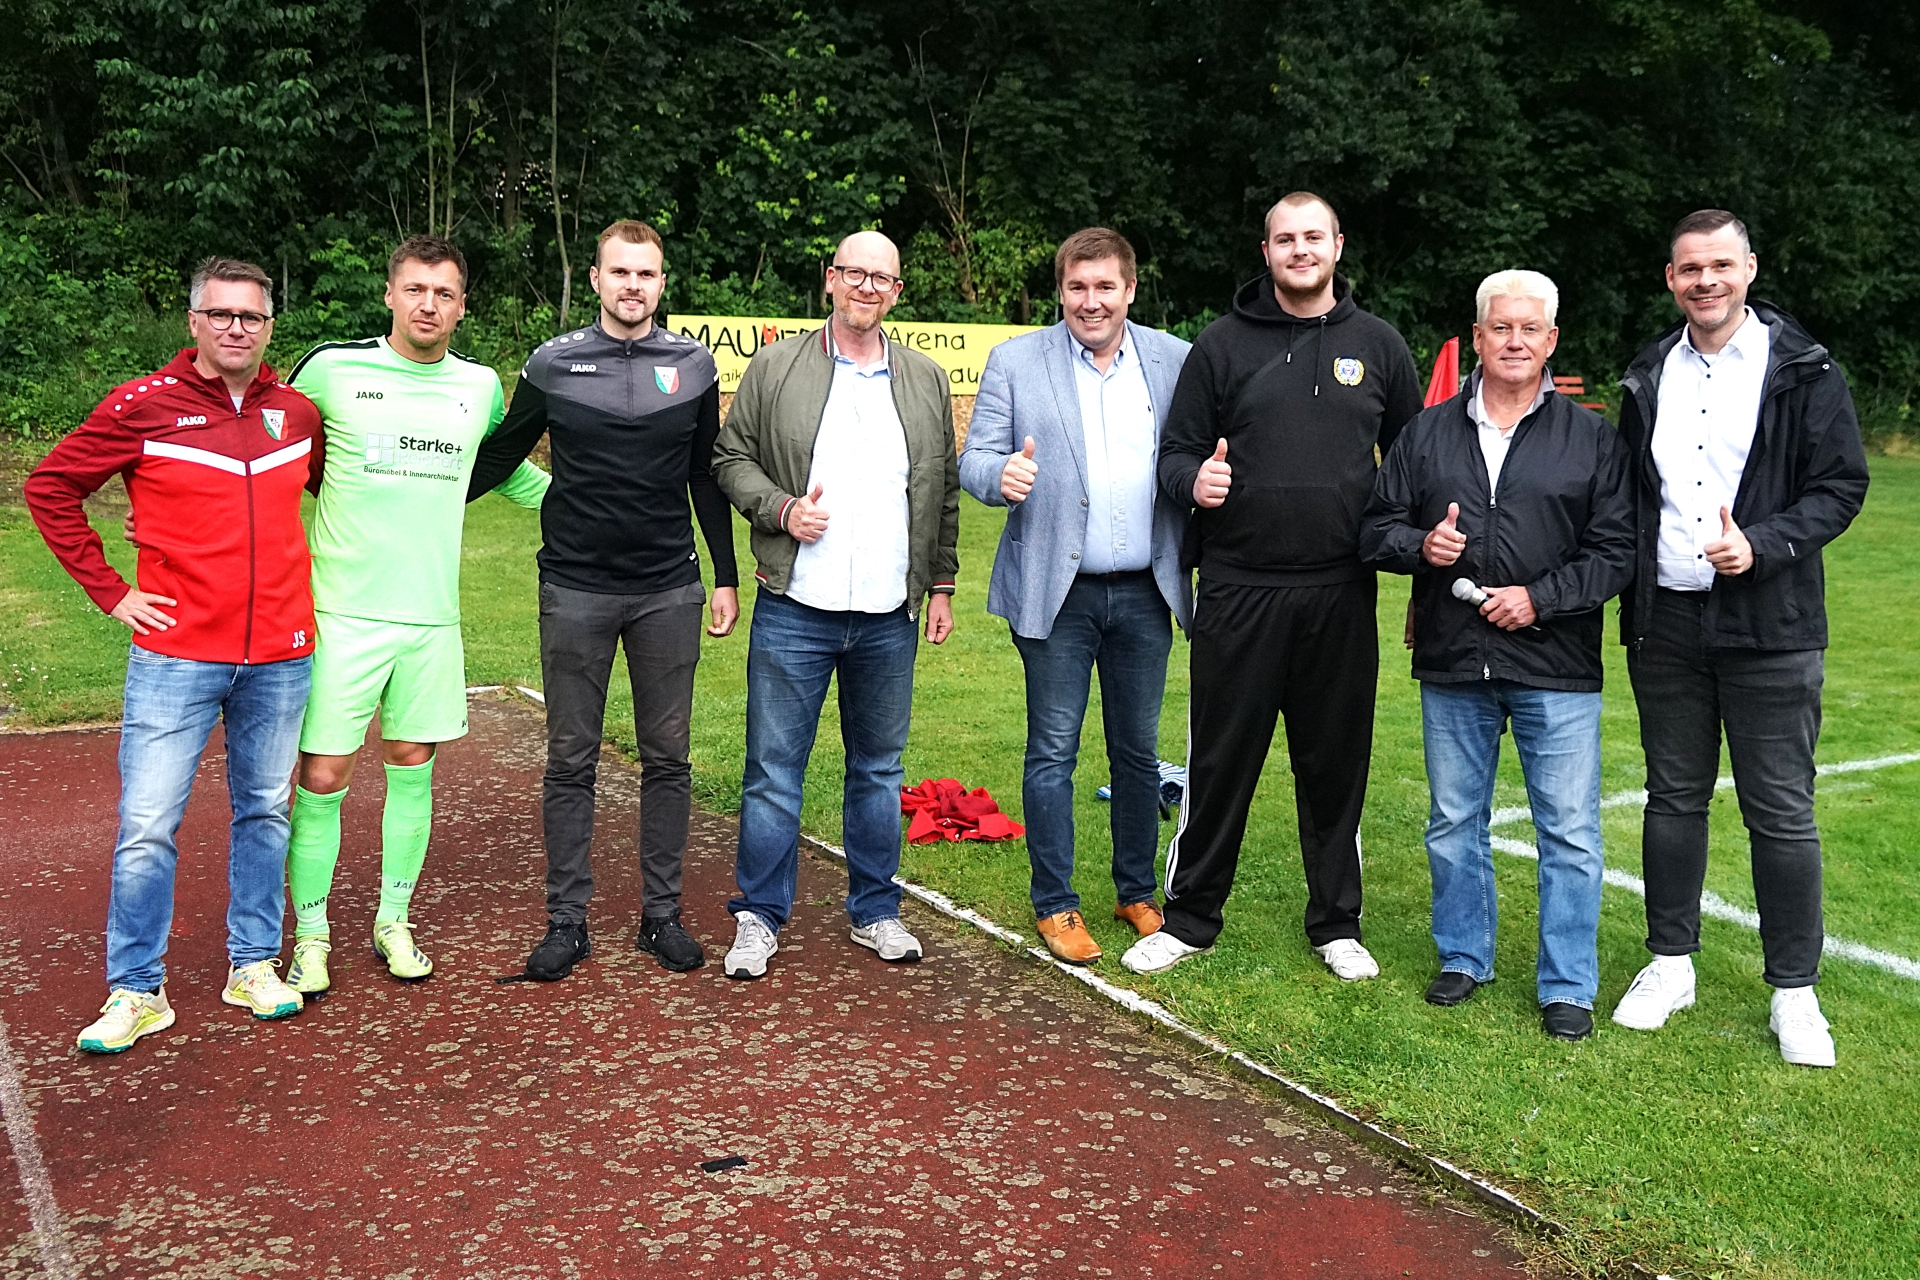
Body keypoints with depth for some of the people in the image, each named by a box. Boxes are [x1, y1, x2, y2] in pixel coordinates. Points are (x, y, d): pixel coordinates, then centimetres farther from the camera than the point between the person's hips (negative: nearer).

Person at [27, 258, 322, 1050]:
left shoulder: (297, 413, 5)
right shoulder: (143, 406, -5)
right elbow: (49, 488, 1)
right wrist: (110, 591, -3)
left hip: (281, 657, 3)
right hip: (177, 655, -3)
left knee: (264, 812, 13)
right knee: (147, 826, -2)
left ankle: (253, 965, 26)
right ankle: (136, 991, 12)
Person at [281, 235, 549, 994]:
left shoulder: (481, 385, 8)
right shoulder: (332, 369, -2)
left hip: (431, 616, 3)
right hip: (341, 611, -3)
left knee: (412, 768, 10)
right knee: (323, 776, -1)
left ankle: (392, 922, 26)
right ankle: (311, 936, 15)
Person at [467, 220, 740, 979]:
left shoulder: (693, 365, 5)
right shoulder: (552, 365, 1)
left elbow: (706, 479, 11)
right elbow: (499, 456, 12)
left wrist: (727, 576, 10)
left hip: (669, 593, 1)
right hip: (576, 593, -1)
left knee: (666, 757, 6)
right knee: (571, 760, 4)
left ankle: (662, 913, 17)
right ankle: (567, 921, 13)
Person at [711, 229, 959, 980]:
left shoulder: (927, 381, 10)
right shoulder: (775, 368, 3)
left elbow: (943, 494, 14)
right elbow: (731, 459, 6)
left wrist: (942, 585, 12)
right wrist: (781, 509, -11)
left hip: (889, 617, 3)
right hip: (794, 610, -2)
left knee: (879, 770, 12)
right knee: (774, 768, 2)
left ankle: (875, 911, 25)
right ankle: (759, 917, 15)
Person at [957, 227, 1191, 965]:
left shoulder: (1174, 360, 5)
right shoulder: (1016, 361, -1)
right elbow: (974, 461, -3)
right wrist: (1002, 475, -26)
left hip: (1144, 592, 2)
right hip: (1055, 592, -2)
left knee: (1138, 750, 13)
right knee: (1052, 752, 3)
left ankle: (1137, 894, 28)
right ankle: (1055, 905, 17)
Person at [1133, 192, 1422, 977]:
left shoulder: (1378, 345, 10)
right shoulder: (1223, 344, 5)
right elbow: (1175, 450, 6)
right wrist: (1193, 480, -17)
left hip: (1340, 595, 2)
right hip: (1238, 590, -1)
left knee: (1336, 763, 10)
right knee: (1220, 760, 5)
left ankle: (1337, 924, 25)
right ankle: (1189, 917, 20)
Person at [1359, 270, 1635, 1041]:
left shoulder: (1591, 439, 2)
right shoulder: (1427, 433, 9)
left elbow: (1616, 551, -2)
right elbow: (1377, 528, 10)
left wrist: (1539, 597, -14)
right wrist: (1420, 545, -11)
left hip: (1556, 667, -2)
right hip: (1450, 666, 3)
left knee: (1570, 831, 0)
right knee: (1454, 822, 13)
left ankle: (1568, 987, 13)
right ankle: (1463, 957, 30)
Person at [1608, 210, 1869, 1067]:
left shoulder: (1802, 371, -1)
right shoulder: (1649, 377, 11)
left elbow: (1842, 485, -3)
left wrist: (1762, 544, -19)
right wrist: (1628, 577, 4)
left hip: (1769, 627, -3)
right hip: (1666, 626, 4)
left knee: (1781, 812, 1)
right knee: (1673, 798, 12)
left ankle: (1794, 991, 14)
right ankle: (1670, 963, 26)